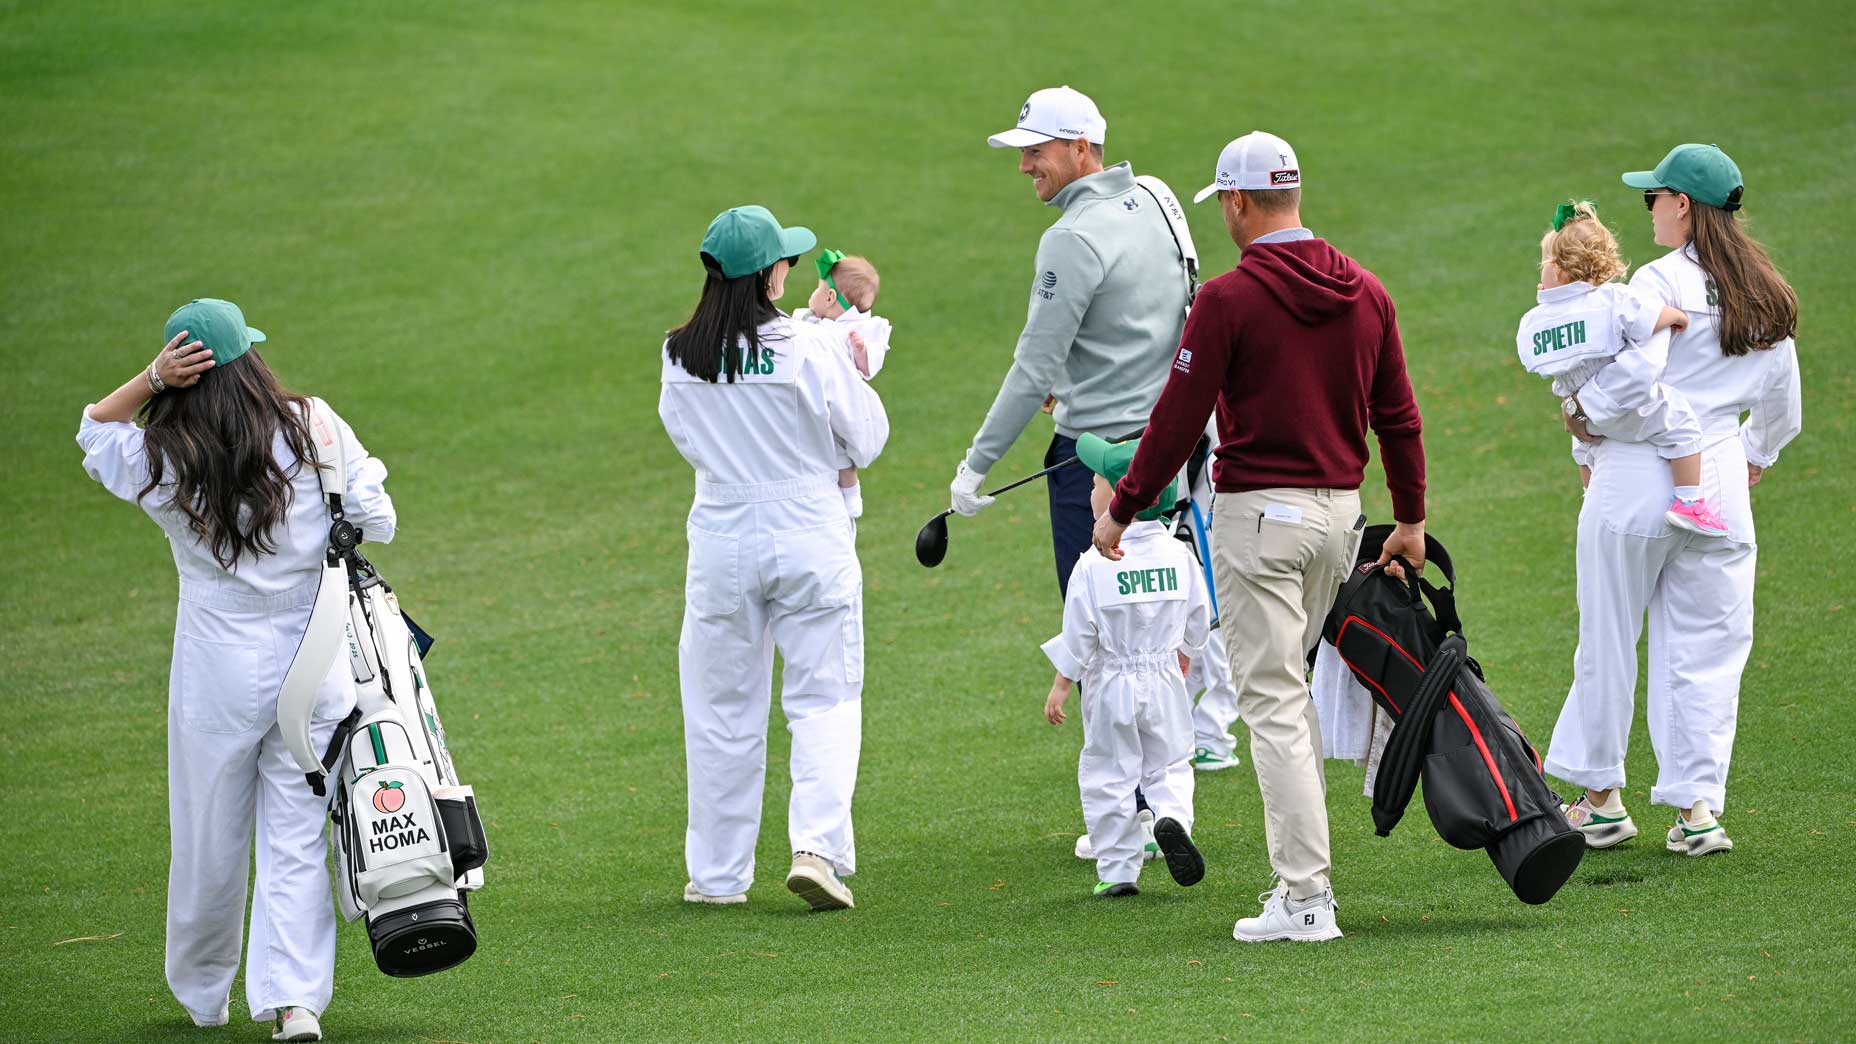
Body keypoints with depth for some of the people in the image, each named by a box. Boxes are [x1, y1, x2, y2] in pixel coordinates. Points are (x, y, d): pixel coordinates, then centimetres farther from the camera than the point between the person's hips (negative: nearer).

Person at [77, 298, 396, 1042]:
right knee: (296, 839, 4)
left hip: (217, 673, 0)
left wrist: (151, 378, -3)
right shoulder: (311, 430, -7)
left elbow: (92, 429, 13)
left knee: (209, 840, 12)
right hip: (314, 665, 0)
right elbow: (378, 522, -3)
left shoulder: (160, 463, -7)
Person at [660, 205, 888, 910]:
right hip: (809, 541, -3)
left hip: (721, 544, 3)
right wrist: (854, 374, 15)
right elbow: (864, 440, -2)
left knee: (721, 712, 12)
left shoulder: (680, 357, -3)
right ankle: (818, 847, -12)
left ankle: (717, 874, 15)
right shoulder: (806, 349, -13)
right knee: (825, 701, 5)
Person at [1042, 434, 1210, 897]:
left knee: (1107, 776, 7)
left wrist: (1060, 685, -2)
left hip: (1111, 685, -3)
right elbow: (1197, 621, 6)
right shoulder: (1177, 555, -3)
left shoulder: (1094, 564, -16)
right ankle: (1172, 817, -15)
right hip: (1165, 681, 3)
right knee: (1170, 765, 16)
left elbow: (1078, 633, -13)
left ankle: (1118, 871, 7)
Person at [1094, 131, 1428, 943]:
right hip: (1341, 510, 6)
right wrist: (1411, 519, 20)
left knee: (1273, 701, -5)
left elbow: (1177, 419, -11)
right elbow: (1398, 416, 10)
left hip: (1259, 516, -6)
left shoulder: (1228, 300, -13)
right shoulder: (1365, 293, 5)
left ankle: (1305, 897, -9)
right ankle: (1301, 868, 19)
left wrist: (1122, 511, 0)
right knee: (1291, 686, 19)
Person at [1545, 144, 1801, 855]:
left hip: (1637, 477, -5)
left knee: (1609, 640, 8)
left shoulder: (1663, 281, -11)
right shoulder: (1768, 295, 9)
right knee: (1706, 649, 7)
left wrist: (1586, 415, -5)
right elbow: (1783, 406, 17)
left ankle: (1598, 797, 16)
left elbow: (1635, 376, -23)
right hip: (1719, 479, 5)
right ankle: (1697, 806, 0)